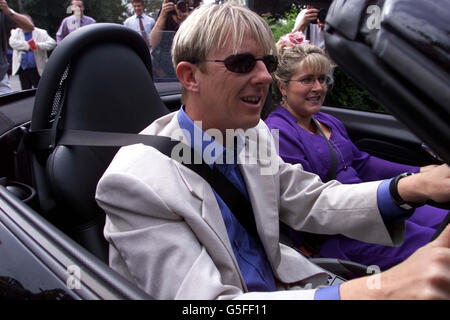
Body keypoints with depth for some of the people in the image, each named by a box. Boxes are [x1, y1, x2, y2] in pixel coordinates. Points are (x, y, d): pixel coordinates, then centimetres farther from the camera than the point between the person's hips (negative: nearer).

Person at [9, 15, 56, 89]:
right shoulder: (16, 32, 9)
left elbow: (52, 43, -8)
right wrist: (28, 45, -16)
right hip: (23, 69, 3)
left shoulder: (40, 33, 3)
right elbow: (12, 42, -10)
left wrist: (39, 45, -21)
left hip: (37, 69, -2)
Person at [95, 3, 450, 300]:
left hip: (279, 282, 6)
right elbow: (203, 299, -29)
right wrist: (375, 291, -40)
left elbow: (310, 202, 1)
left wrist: (411, 188, -17)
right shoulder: (138, 180, -25)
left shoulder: (254, 133, -4)